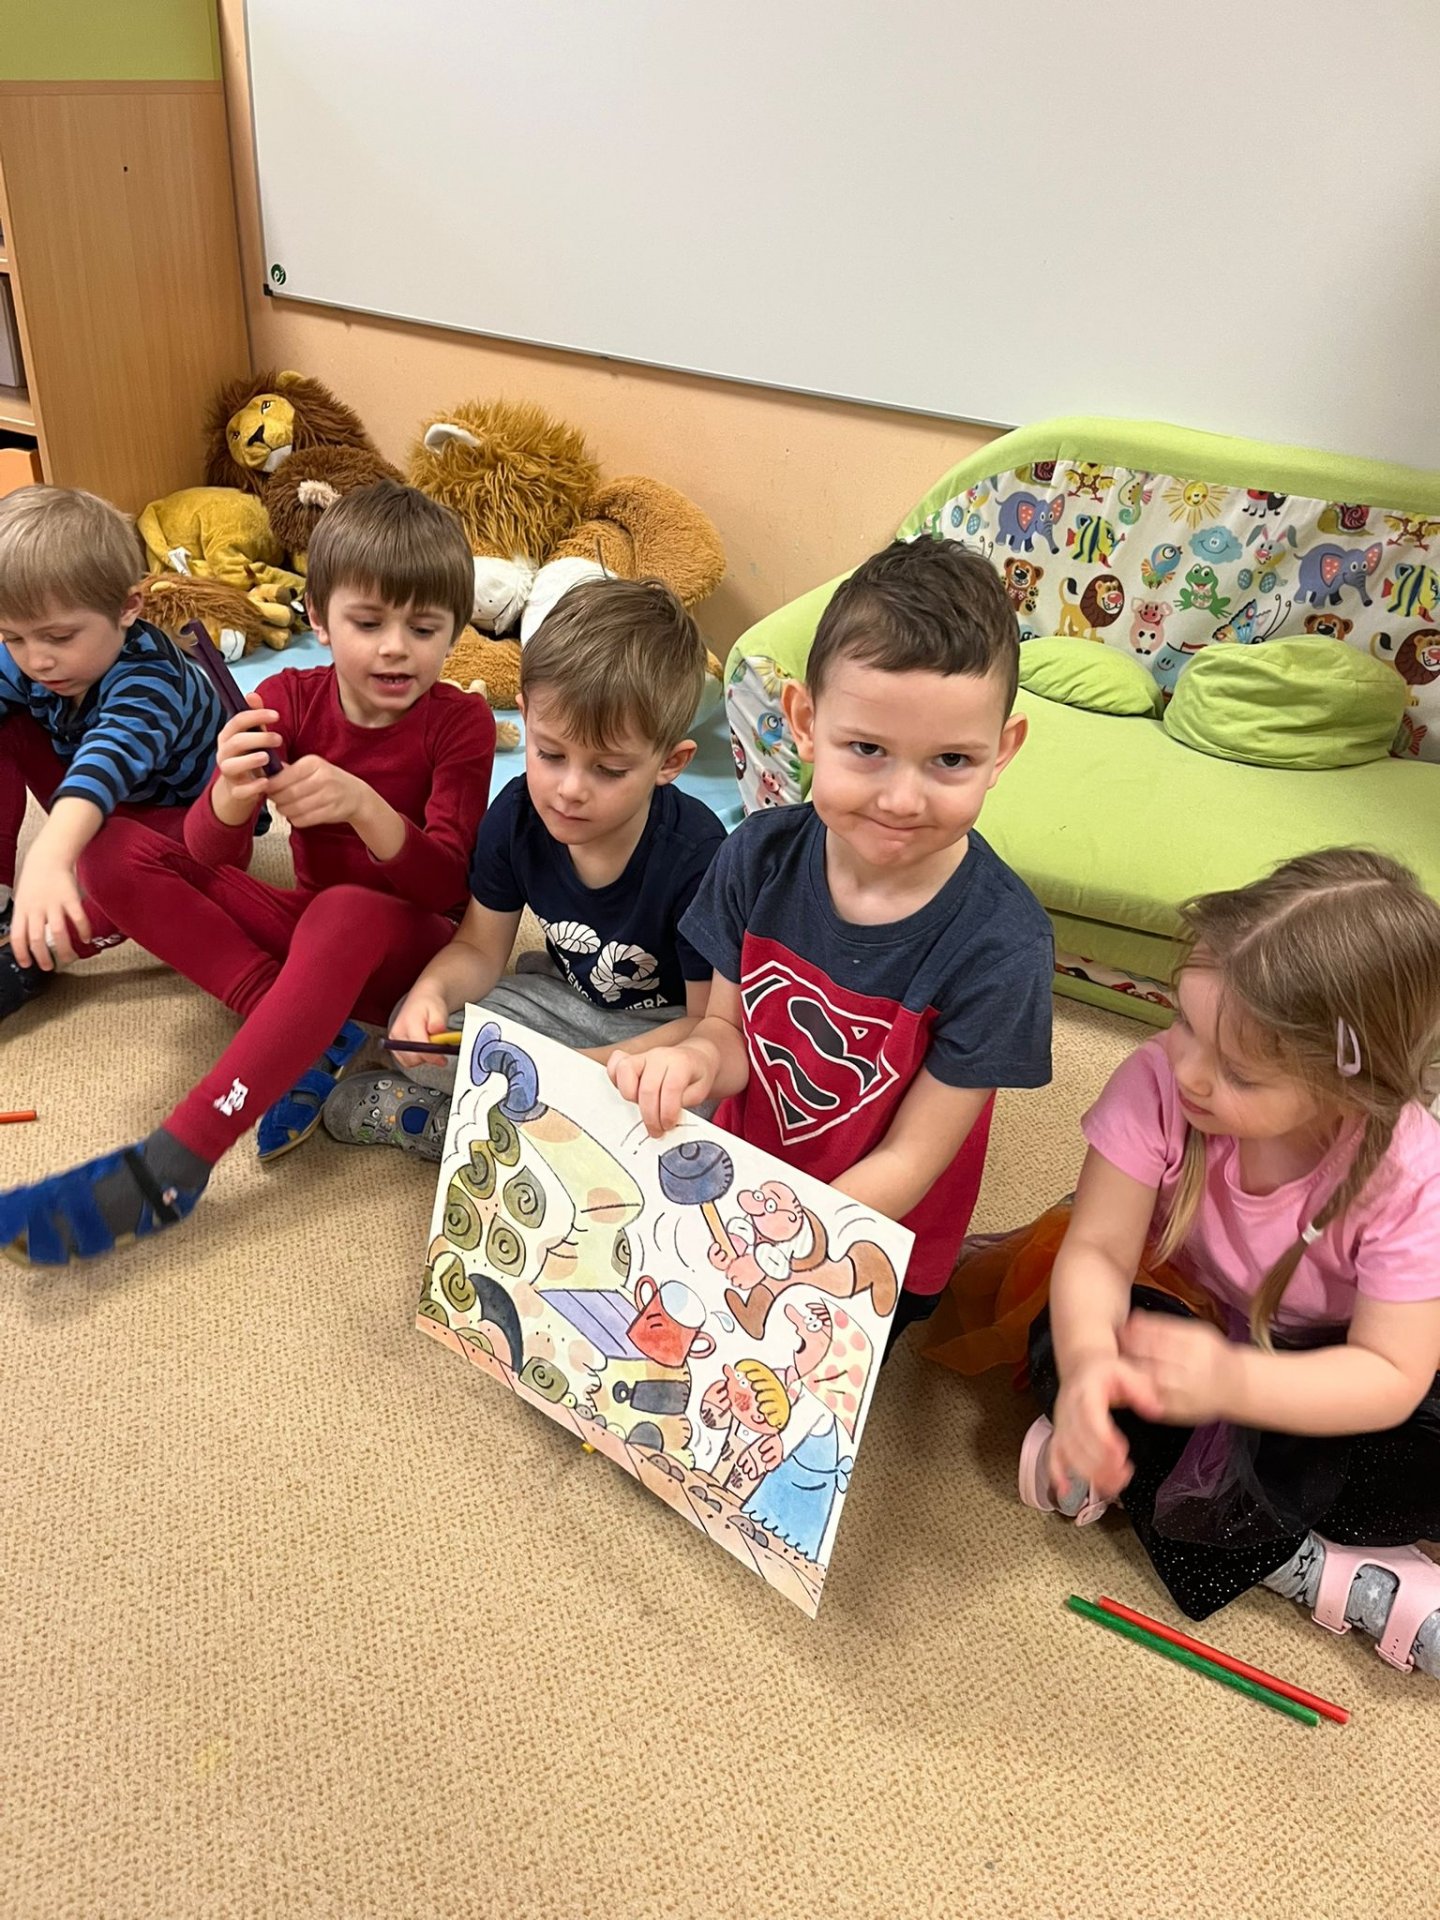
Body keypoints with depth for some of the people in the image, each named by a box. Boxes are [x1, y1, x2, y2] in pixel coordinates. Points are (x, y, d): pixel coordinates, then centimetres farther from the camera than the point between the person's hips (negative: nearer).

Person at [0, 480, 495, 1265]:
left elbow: (448, 888, -22)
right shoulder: (289, 700, -6)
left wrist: (361, 804, -40)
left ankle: (166, 1168, -41)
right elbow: (205, 856, -16)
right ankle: (311, 1032, -23)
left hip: (409, 944, -4)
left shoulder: (460, 722, -13)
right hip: (302, 926, 4)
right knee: (116, 851, -14)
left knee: (347, 911, -40)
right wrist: (229, 798, -40)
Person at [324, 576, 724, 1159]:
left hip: (665, 1030, -3)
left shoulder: (697, 857, -29)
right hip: (567, 997, 4)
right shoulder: (517, 815, -15)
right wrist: (433, 990, -26)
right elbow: (479, 949, -2)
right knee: (415, 1033, -14)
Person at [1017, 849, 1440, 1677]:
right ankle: (1305, 1566, -18)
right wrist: (1088, 1362, -51)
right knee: (1065, 1339, -28)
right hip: (1193, 1320, 2)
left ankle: (1157, 1483, -14)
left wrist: (1233, 1381, -48)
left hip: (1320, 1371, -2)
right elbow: (1097, 1252, -28)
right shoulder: (1158, 1082, -31)